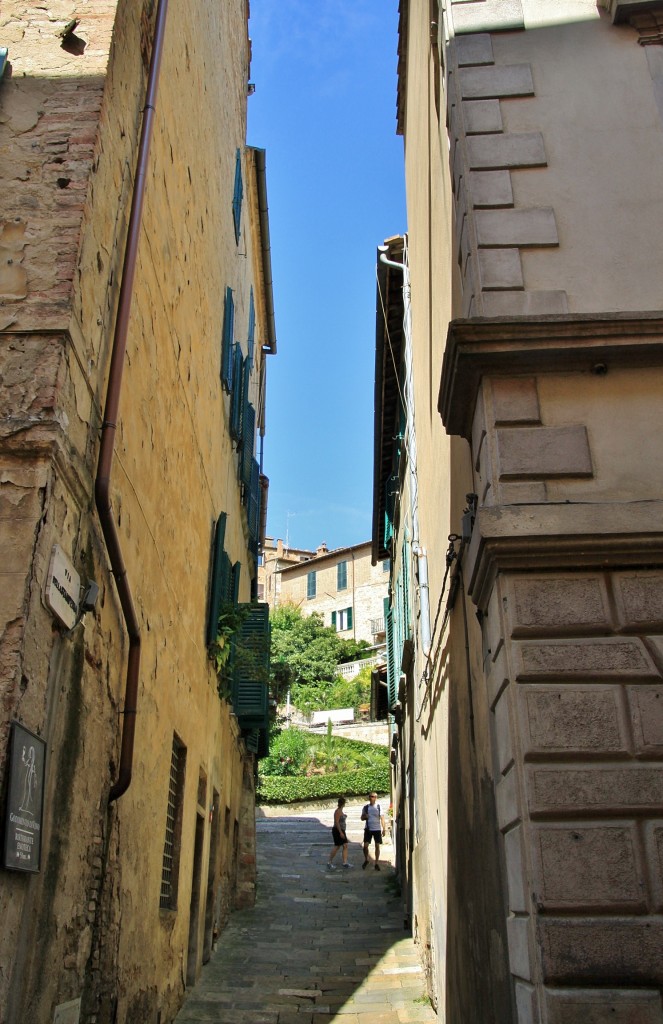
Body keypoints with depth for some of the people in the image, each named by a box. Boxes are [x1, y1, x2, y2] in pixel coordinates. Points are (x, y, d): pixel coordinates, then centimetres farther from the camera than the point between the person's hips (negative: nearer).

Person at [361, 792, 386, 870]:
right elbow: (362, 818, 11)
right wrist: (365, 816, -13)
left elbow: (382, 818, -1)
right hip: (368, 829, 1)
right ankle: (366, 860, 22)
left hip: (377, 829, -1)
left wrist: (383, 829, -7)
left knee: (377, 846, 1)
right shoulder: (365, 807, 3)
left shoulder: (379, 807, -1)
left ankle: (376, 863, 12)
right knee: (365, 845, -2)